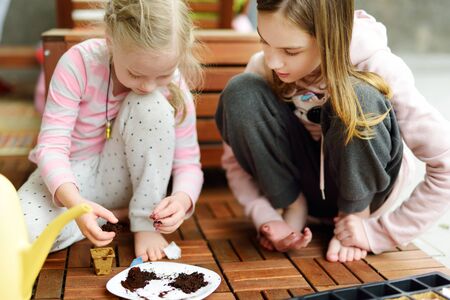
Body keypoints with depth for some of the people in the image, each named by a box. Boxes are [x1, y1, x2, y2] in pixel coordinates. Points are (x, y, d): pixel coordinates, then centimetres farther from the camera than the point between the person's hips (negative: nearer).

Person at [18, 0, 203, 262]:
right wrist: (75, 202, -44)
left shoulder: (175, 86, -18)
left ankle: (145, 221, -14)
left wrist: (182, 199, -37)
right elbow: (51, 145, -25)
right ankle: (117, 214, -6)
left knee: (152, 105, -28)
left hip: (123, 178, 1)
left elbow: (188, 162, -14)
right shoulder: (78, 63, -24)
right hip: (71, 175, -1)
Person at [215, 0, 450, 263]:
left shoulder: (378, 69, -27)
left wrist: (378, 232, -23)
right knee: (240, 94, -25)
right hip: (302, 185, 2)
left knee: (358, 99, -34)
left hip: (361, 190, -2)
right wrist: (265, 219, -21)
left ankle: (356, 220, -11)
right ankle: (293, 209, -7)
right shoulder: (263, 67, -18)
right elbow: (236, 158, -7)